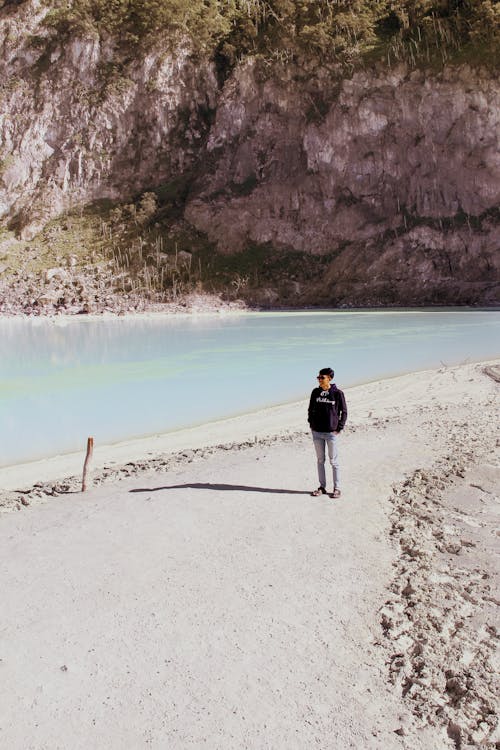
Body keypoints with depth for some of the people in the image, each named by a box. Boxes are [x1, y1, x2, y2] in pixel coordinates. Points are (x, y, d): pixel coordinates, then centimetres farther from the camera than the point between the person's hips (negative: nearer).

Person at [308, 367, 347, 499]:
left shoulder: (337, 393, -7)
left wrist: (339, 428, -6)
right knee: (320, 460, 12)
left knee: (334, 461, 4)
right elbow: (311, 409, 14)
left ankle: (337, 488, 12)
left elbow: (344, 412, -1)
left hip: (331, 433, -4)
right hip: (317, 433, 4)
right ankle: (322, 487, 21)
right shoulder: (315, 392, 3)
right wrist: (311, 425, 6)